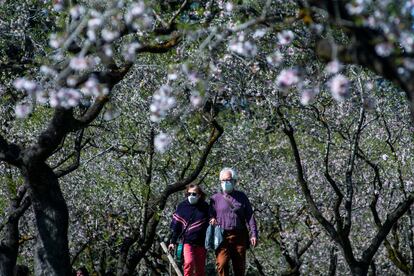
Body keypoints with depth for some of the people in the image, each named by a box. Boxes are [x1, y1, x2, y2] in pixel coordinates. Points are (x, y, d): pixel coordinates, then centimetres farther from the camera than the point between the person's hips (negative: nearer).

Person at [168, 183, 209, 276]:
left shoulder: (205, 207, 4)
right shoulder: (182, 206, 3)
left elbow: (210, 224, 13)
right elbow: (175, 225, 6)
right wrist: (173, 241, 4)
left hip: (201, 243, 2)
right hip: (187, 241, -2)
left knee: (200, 268, 5)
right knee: (189, 262, -24)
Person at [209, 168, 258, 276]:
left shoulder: (241, 197, 12)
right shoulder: (215, 198, 12)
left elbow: (250, 216, 8)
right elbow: (211, 215, 13)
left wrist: (254, 234, -1)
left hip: (239, 237, 1)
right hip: (222, 237, -1)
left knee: (240, 267, 4)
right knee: (222, 264, -16)